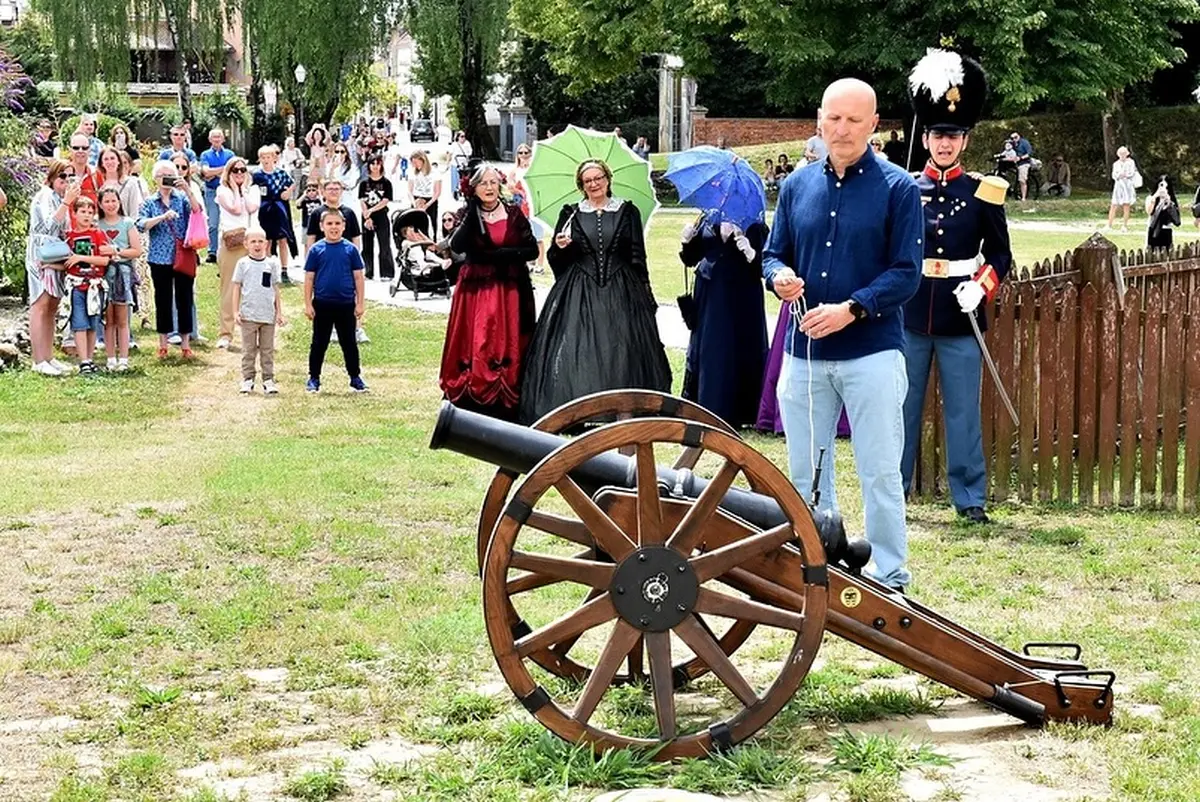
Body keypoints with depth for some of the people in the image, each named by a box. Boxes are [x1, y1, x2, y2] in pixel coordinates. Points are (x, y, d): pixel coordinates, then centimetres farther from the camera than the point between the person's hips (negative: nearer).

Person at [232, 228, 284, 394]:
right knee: (248, 349, 4)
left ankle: (268, 379, 10)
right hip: (248, 315, -2)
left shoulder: (272, 264, 6)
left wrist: (279, 312, 8)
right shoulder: (243, 264, 0)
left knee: (267, 350, 6)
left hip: (268, 315, 2)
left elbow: (276, 289, 10)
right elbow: (236, 287, 3)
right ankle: (247, 379, 9)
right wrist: (235, 311, -3)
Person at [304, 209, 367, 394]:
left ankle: (355, 378, 18)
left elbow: (358, 277, 3)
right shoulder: (316, 250, -1)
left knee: (349, 343, 9)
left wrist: (360, 303, 0)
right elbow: (309, 278, 1)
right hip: (322, 304, 0)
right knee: (319, 343, 9)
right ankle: (314, 378, 17)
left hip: (346, 305, 0)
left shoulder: (350, 250, 0)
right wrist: (308, 304, -2)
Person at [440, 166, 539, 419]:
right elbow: (457, 246, -14)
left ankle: (507, 406, 2)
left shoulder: (514, 213, 5)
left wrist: (503, 254, -11)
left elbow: (532, 250, 2)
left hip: (510, 290, 1)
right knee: (476, 346, -5)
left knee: (508, 346, -1)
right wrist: (472, 212, -15)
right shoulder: (468, 215, 4)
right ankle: (474, 405, -1)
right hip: (476, 290, 0)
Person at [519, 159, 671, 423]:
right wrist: (560, 247, -11)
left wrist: (644, 293, 1)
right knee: (577, 350, -7)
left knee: (621, 353, -5)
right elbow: (555, 258, 11)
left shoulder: (628, 212, 7)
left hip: (621, 292, 0)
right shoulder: (571, 213, 9)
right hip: (579, 292, 0)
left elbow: (638, 256, 7)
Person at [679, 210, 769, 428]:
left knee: (736, 359, -2)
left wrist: (751, 255, -29)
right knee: (707, 357, 7)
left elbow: (764, 268, -11)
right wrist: (687, 241, -9)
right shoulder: (707, 221, 9)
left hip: (741, 307, -4)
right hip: (709, 302, 4)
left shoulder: (755, 228, -4)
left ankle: (733, 414, 5)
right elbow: (690, 259, 9)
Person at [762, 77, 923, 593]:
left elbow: (906, 273, -8)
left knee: (880, 474, 0)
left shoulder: (898, 188, -2)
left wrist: (851, 309, -20)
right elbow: (773, 255, 14)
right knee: (805, 474, 11)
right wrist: (779, 277, -9)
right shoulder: (797, 186, 10)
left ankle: (889, 582, 9)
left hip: (872, 352, -4)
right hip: (804, 354, 4)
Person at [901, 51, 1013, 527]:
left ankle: (970, 499, 10)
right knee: (902, 408, 9)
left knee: (963, 412, 3)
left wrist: (981, 288, -11)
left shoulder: (984, 193, 2)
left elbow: (1000, 254, 6)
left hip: (960, 320, -1)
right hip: (909, 318, 1)